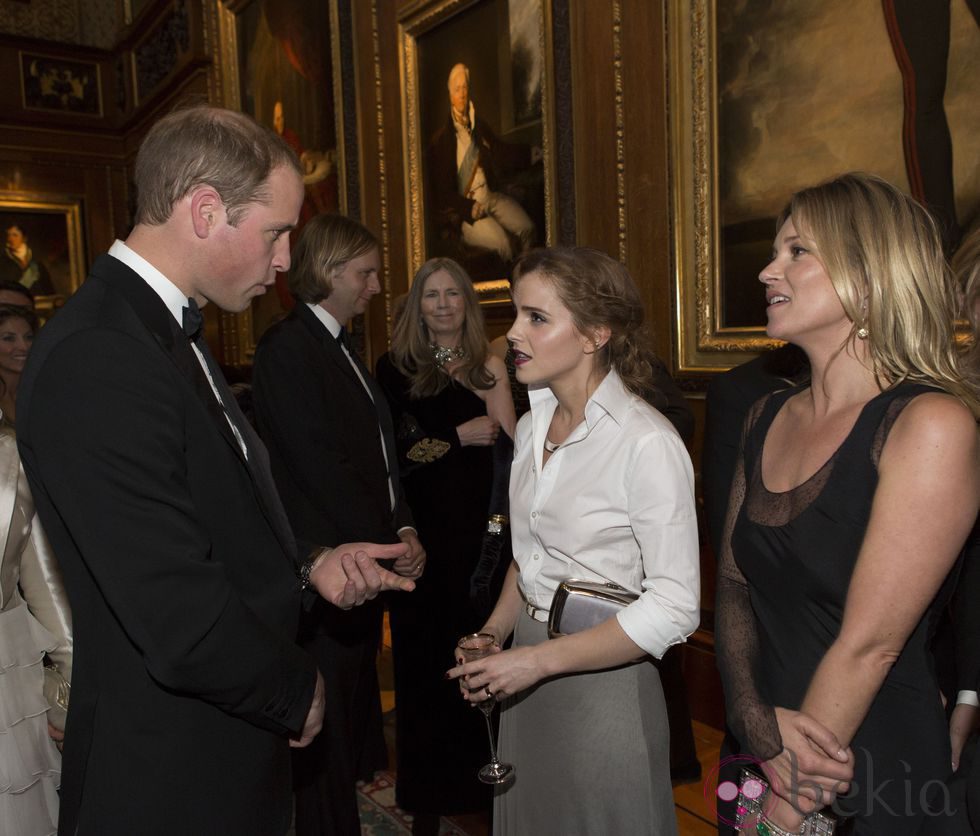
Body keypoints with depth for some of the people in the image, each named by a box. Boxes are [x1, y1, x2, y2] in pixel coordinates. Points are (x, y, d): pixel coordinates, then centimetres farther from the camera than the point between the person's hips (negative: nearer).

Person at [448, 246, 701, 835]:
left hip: (603, 683, -6)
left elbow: (675, 608, -21)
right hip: (528, 683, 7)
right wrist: (494, 635, -1)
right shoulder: (533, 427, 4)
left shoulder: (648, 443, -20)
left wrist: (538, 660, -19)